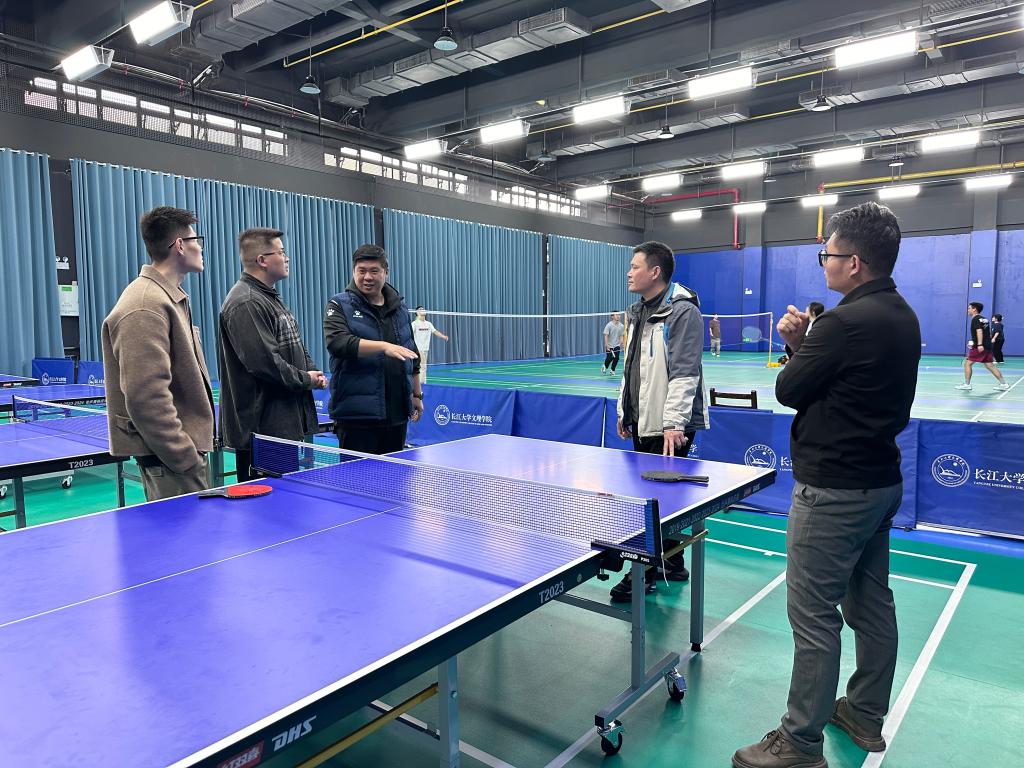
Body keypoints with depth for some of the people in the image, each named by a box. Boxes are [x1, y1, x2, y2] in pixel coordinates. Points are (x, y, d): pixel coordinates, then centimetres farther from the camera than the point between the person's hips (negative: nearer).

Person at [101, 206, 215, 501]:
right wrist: (186, 459, -21)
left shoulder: (169, 299, 14)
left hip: (182, 447, 10)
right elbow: (146, 398, -24)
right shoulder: (145, 308, -18)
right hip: (169, 456, -10)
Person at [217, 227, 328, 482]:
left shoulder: (271, 297, 18)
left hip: (287, 424, 11)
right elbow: (264, 361, -25)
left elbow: (294, 345, 25)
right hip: (261, 426, -10)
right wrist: (306, 380, -11)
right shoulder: (246, 303, -17)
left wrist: (313, 372, 5)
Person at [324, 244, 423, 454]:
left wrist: (417, 394, 20)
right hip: (357, 414, -5)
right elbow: (337, 343, -20)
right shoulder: (340, 305, -1)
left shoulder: (400, 307, 14)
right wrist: (383, 346, -30)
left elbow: (412, 355, 22)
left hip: (397, 412, 5)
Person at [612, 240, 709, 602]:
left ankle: (643, 575, 9)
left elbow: (684, 373, -20)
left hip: (669, 427, -9)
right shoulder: (637, 312, 15)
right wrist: (624, 411, 20)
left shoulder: (683, 312, -13)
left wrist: (674, 423, -24)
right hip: (642, 423, 9)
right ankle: (673, 566, 29)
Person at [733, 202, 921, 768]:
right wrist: (804, 343, 1)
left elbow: (787, 390, -13)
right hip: (880, 481, 10)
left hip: (833, 490, -10)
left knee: (813, 616, 0)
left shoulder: (846, 322, -22)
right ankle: (865, 716, 36)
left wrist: (796, 345, 5)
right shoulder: (902, 317, 9)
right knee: (872, 603, 19)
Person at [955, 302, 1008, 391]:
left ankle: (967, 384, -4)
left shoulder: (976, 319, -8)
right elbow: (989, 333, 24)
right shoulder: (984, 319, 19)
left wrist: (980, 344, -30)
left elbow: (979, 331, -21)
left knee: (967, 363, -3)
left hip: (979, 347, -9)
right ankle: (1003, 384, 11)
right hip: (987, 346, 9)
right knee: (990, 365, 11)